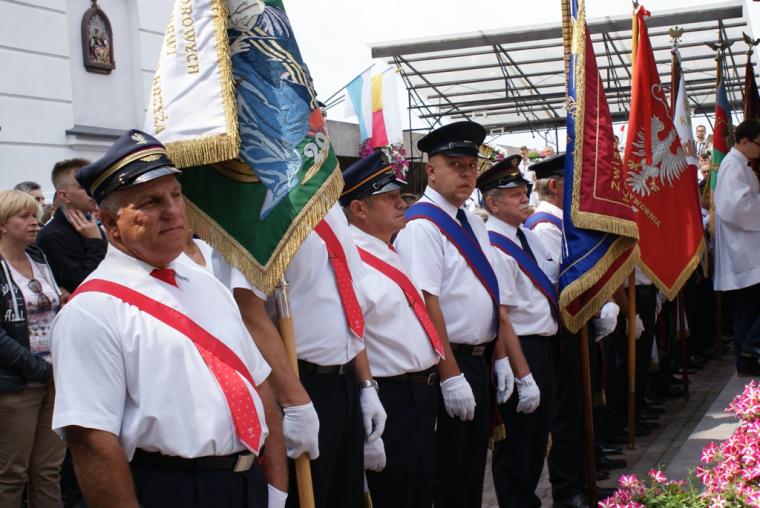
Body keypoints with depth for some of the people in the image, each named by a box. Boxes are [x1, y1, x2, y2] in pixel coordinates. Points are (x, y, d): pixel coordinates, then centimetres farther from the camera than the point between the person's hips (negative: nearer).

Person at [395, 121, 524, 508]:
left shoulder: (474, 224, 12)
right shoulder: (421, 225, -16)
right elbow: (427, 305, -22)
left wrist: (501, 357, 12)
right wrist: (451, 377, -23)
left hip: (482, 360, 9)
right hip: (450, 362, -8)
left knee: (474, 464, 17)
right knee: (447, 475, 3)